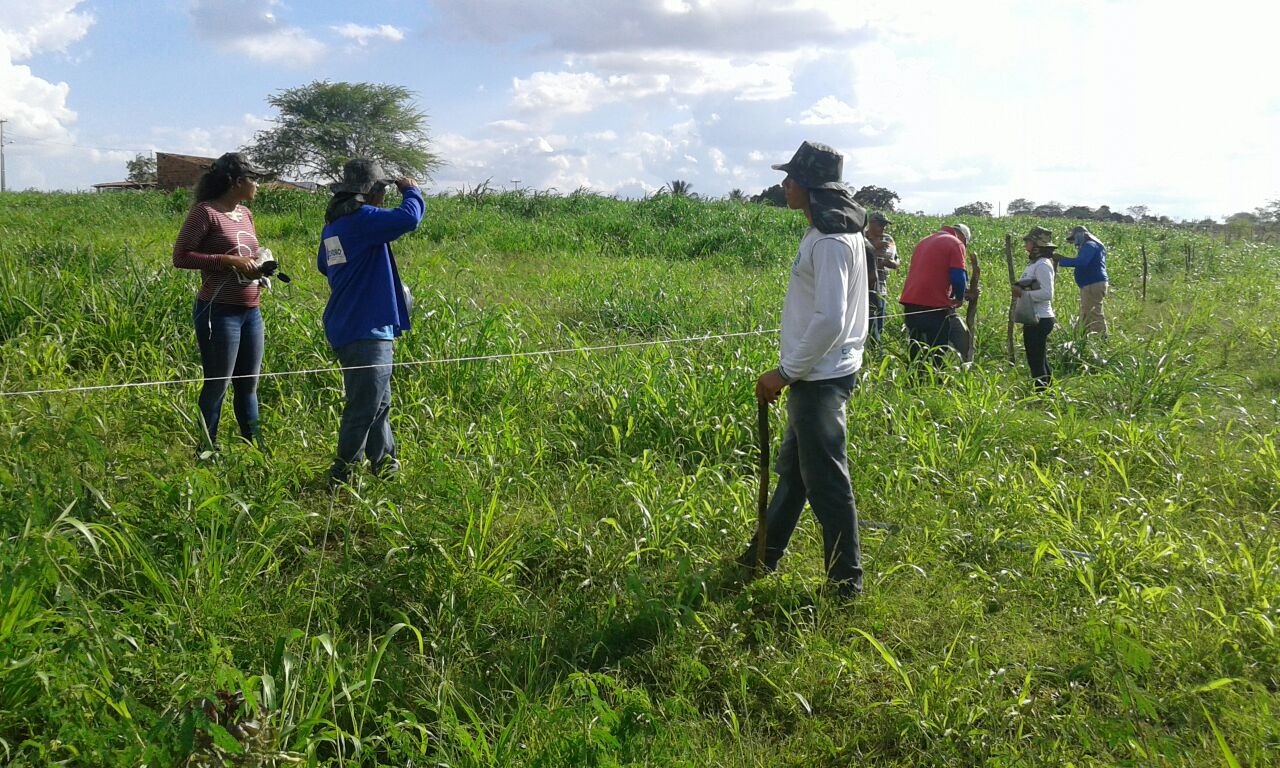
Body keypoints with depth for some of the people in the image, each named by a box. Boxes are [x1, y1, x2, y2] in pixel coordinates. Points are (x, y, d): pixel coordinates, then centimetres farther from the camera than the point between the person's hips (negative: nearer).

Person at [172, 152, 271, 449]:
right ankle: (207, 450, 12)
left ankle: (254, 447, 23)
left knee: (248, 385, 13)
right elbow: (180, 256, -12)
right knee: (217, 385, 0)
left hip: (251, 311, 7)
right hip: (219, 312, -7)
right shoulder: (205, 212, -9)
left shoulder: (245, 213, 13)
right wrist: (228, 261, -19)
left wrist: (259, 265, 3)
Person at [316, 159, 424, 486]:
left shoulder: (333, 223, 13)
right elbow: (409, 218, -28)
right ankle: (341, 478, 2)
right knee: (363, 408, -4)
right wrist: (411, 191, -8)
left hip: (345, 327, 10)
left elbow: (323, 265, 29)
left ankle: (385, 467, 28)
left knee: (379, 404, 19)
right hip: (366, 330, -10)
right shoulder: (362, 219, -16)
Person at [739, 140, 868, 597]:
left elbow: (829, 320, -27)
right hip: (815, 375, 11)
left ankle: (846, 581, 10)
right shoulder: (831, 231, 12)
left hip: (821, 379, -11)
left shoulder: (831, 241, -20)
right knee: (792, 469, 20)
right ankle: (765, 554, 34)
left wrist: (785, 373, -19)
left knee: (825, 480, -1)